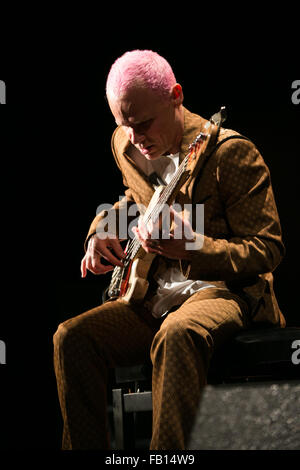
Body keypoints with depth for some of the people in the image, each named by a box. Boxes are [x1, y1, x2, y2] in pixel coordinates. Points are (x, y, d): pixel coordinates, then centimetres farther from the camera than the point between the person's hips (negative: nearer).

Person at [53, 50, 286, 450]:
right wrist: (102, 230, 9)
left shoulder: (231, 153, -14)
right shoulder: (125, 145, 7)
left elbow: (268, 249, -12)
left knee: (177, 334, -40)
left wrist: (193, 247, -28)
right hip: (153, 298, 7)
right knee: (72, 337, -17)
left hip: (226, 289, -6)